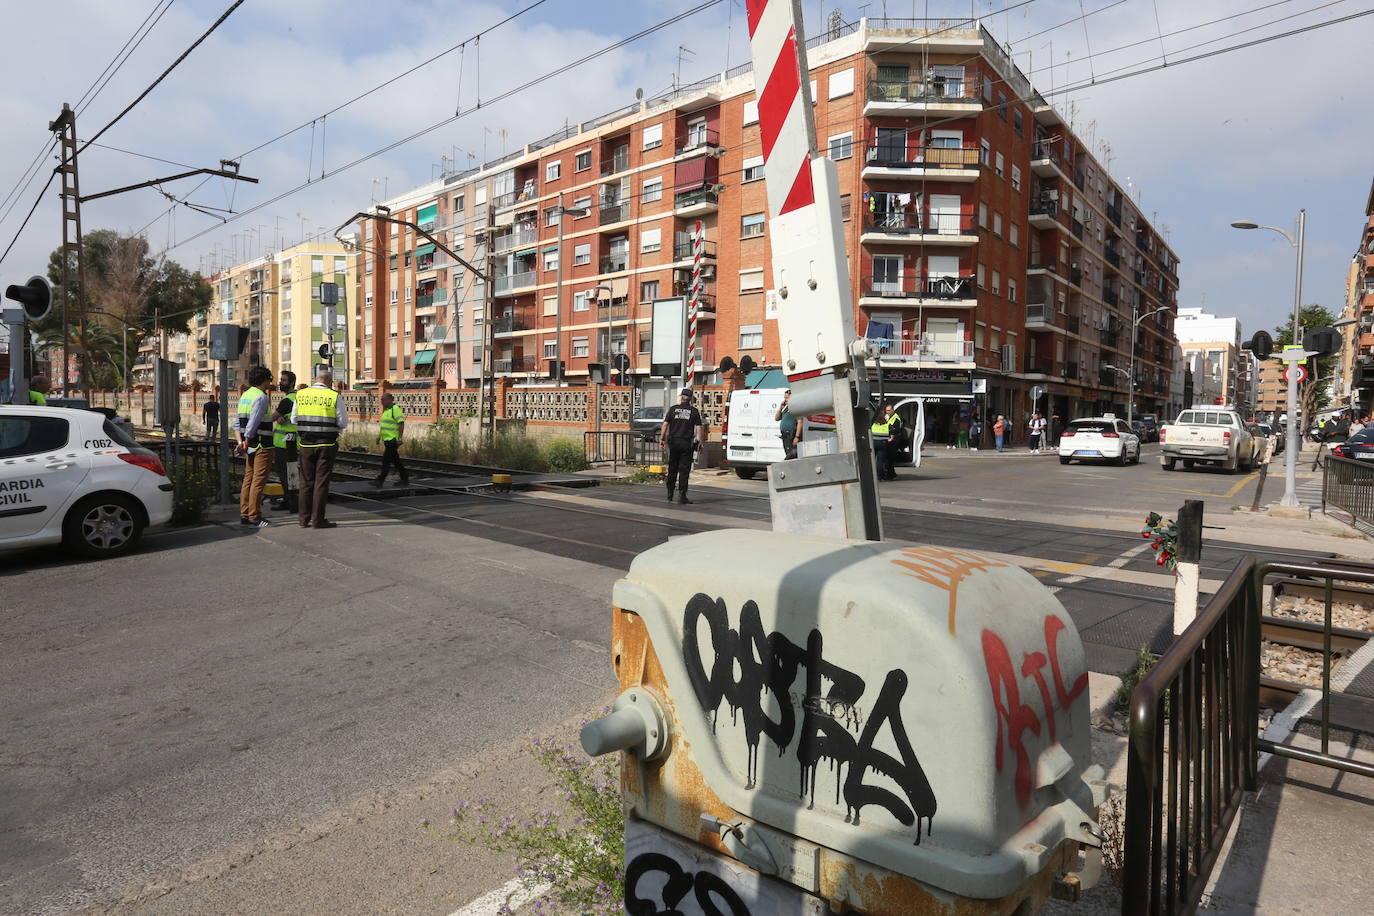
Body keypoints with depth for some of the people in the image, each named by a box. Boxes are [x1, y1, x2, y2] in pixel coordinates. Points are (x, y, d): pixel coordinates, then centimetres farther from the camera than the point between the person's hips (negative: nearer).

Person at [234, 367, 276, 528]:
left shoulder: (244, 395, 14)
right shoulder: (261, 397, -14)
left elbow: (237, 423, 11)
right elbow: (252, 424, -19)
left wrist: (240, 442, 4)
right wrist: (246, 442, -9)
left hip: (251, 446, 9)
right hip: (262, 445, -9)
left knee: (248, 479, 14)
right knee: (258, 481, -5)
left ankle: (244, 515, 20)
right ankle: (254, 517, -2)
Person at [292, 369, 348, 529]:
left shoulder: (300, 394, 3)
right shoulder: (335, 397, -7)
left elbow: (294, 419, 8)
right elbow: (343, 423, -5)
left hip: (306, 444, 3)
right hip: (327, 445, -3)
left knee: (306, 482, 12)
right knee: (321, 482, 1)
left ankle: (304, 519, 16)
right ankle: (318, 520, 3)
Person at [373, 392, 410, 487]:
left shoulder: (395, 409, -13)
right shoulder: (386, 410, 17)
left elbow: (401, 423, -20)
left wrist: (400, 438, -24)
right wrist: (379, 436, 22)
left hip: (393, 440, -10)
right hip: (387, 440, 10)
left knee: (386, 460, -9)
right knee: (395, 460, 13)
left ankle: (380, 481, -7)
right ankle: (405, 479, 19)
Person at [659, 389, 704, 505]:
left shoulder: (673, 409, 4)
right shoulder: (694, 411, 2)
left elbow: (665, 424, -1)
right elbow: (698, 427, -3)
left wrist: (661, 438, 3)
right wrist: (699, 441, 3)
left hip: (674, 442, 2)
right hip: (687, 443, -2)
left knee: (672, 469, 12)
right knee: (684, 470, 0)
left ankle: (670, 495, 19)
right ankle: (682, 495, -5)